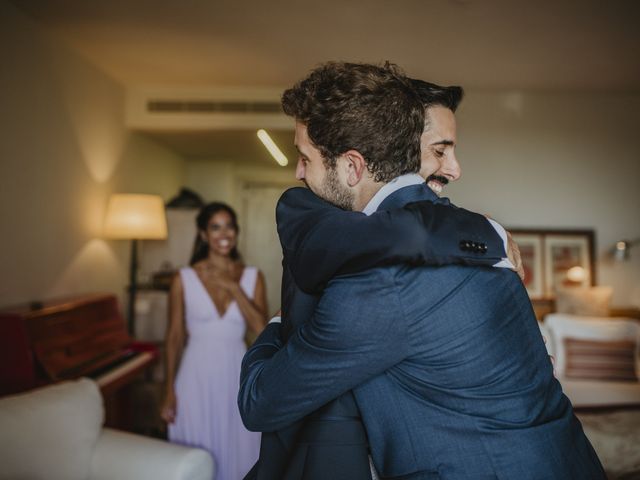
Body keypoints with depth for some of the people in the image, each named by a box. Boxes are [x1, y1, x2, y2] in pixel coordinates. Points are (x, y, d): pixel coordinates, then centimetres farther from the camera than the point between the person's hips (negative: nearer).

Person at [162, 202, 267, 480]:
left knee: (236, 453, 13)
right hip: (196, 376, -1)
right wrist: (170, 391, -2)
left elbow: (261, 329, -11)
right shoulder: (184, 279, -4)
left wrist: (233, 288, -16)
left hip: (237, 376, 2)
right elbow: (174, 337, -1)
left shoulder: (253, 277, 0)